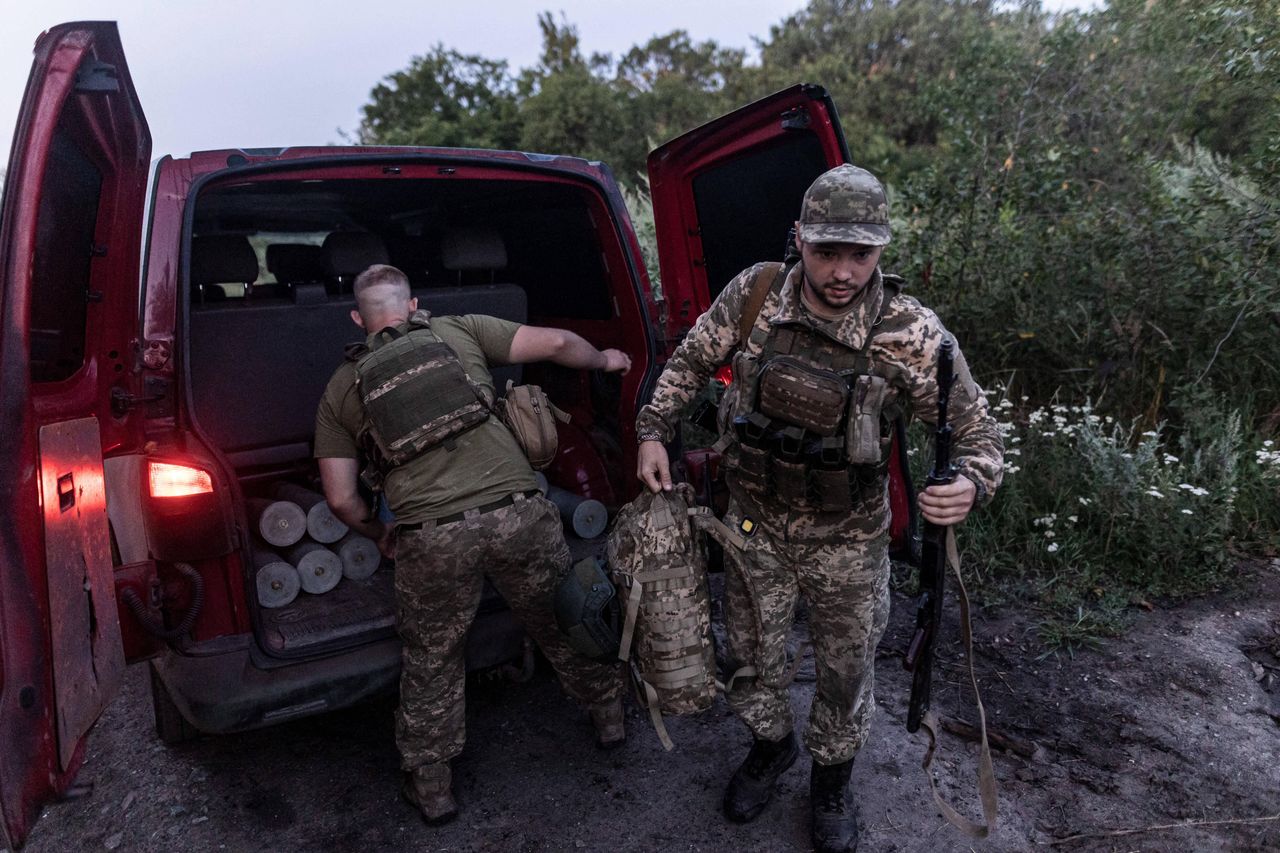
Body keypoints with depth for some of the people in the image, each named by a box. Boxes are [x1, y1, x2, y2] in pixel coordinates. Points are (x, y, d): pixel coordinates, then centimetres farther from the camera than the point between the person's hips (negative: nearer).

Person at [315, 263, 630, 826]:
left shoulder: (341, 388, 17)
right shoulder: (457, 331, 15)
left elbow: (341, 499, 14)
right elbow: (555, 343, 10)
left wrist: (381, 536, 33)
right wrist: (603, 360, 30)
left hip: (432, 536, 0)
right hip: (519, 512, 1)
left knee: (430, 659, 24)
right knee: (561, 622, 26)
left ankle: (430, 785, 39)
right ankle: (608, 713, 47)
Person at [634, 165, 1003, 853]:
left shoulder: (912, 334, -22)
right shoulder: (754, 293, -15)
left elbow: (978, 433, -13)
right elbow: (691, 361, 2)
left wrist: (971, 484, -34)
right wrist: (653, 433, -3)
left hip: (848, 539, -1)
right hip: (754, 523, 2)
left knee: (845, 671, 18)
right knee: (751, 658, 20)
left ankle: (831, 782, 49)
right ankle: (771, 746, 53)